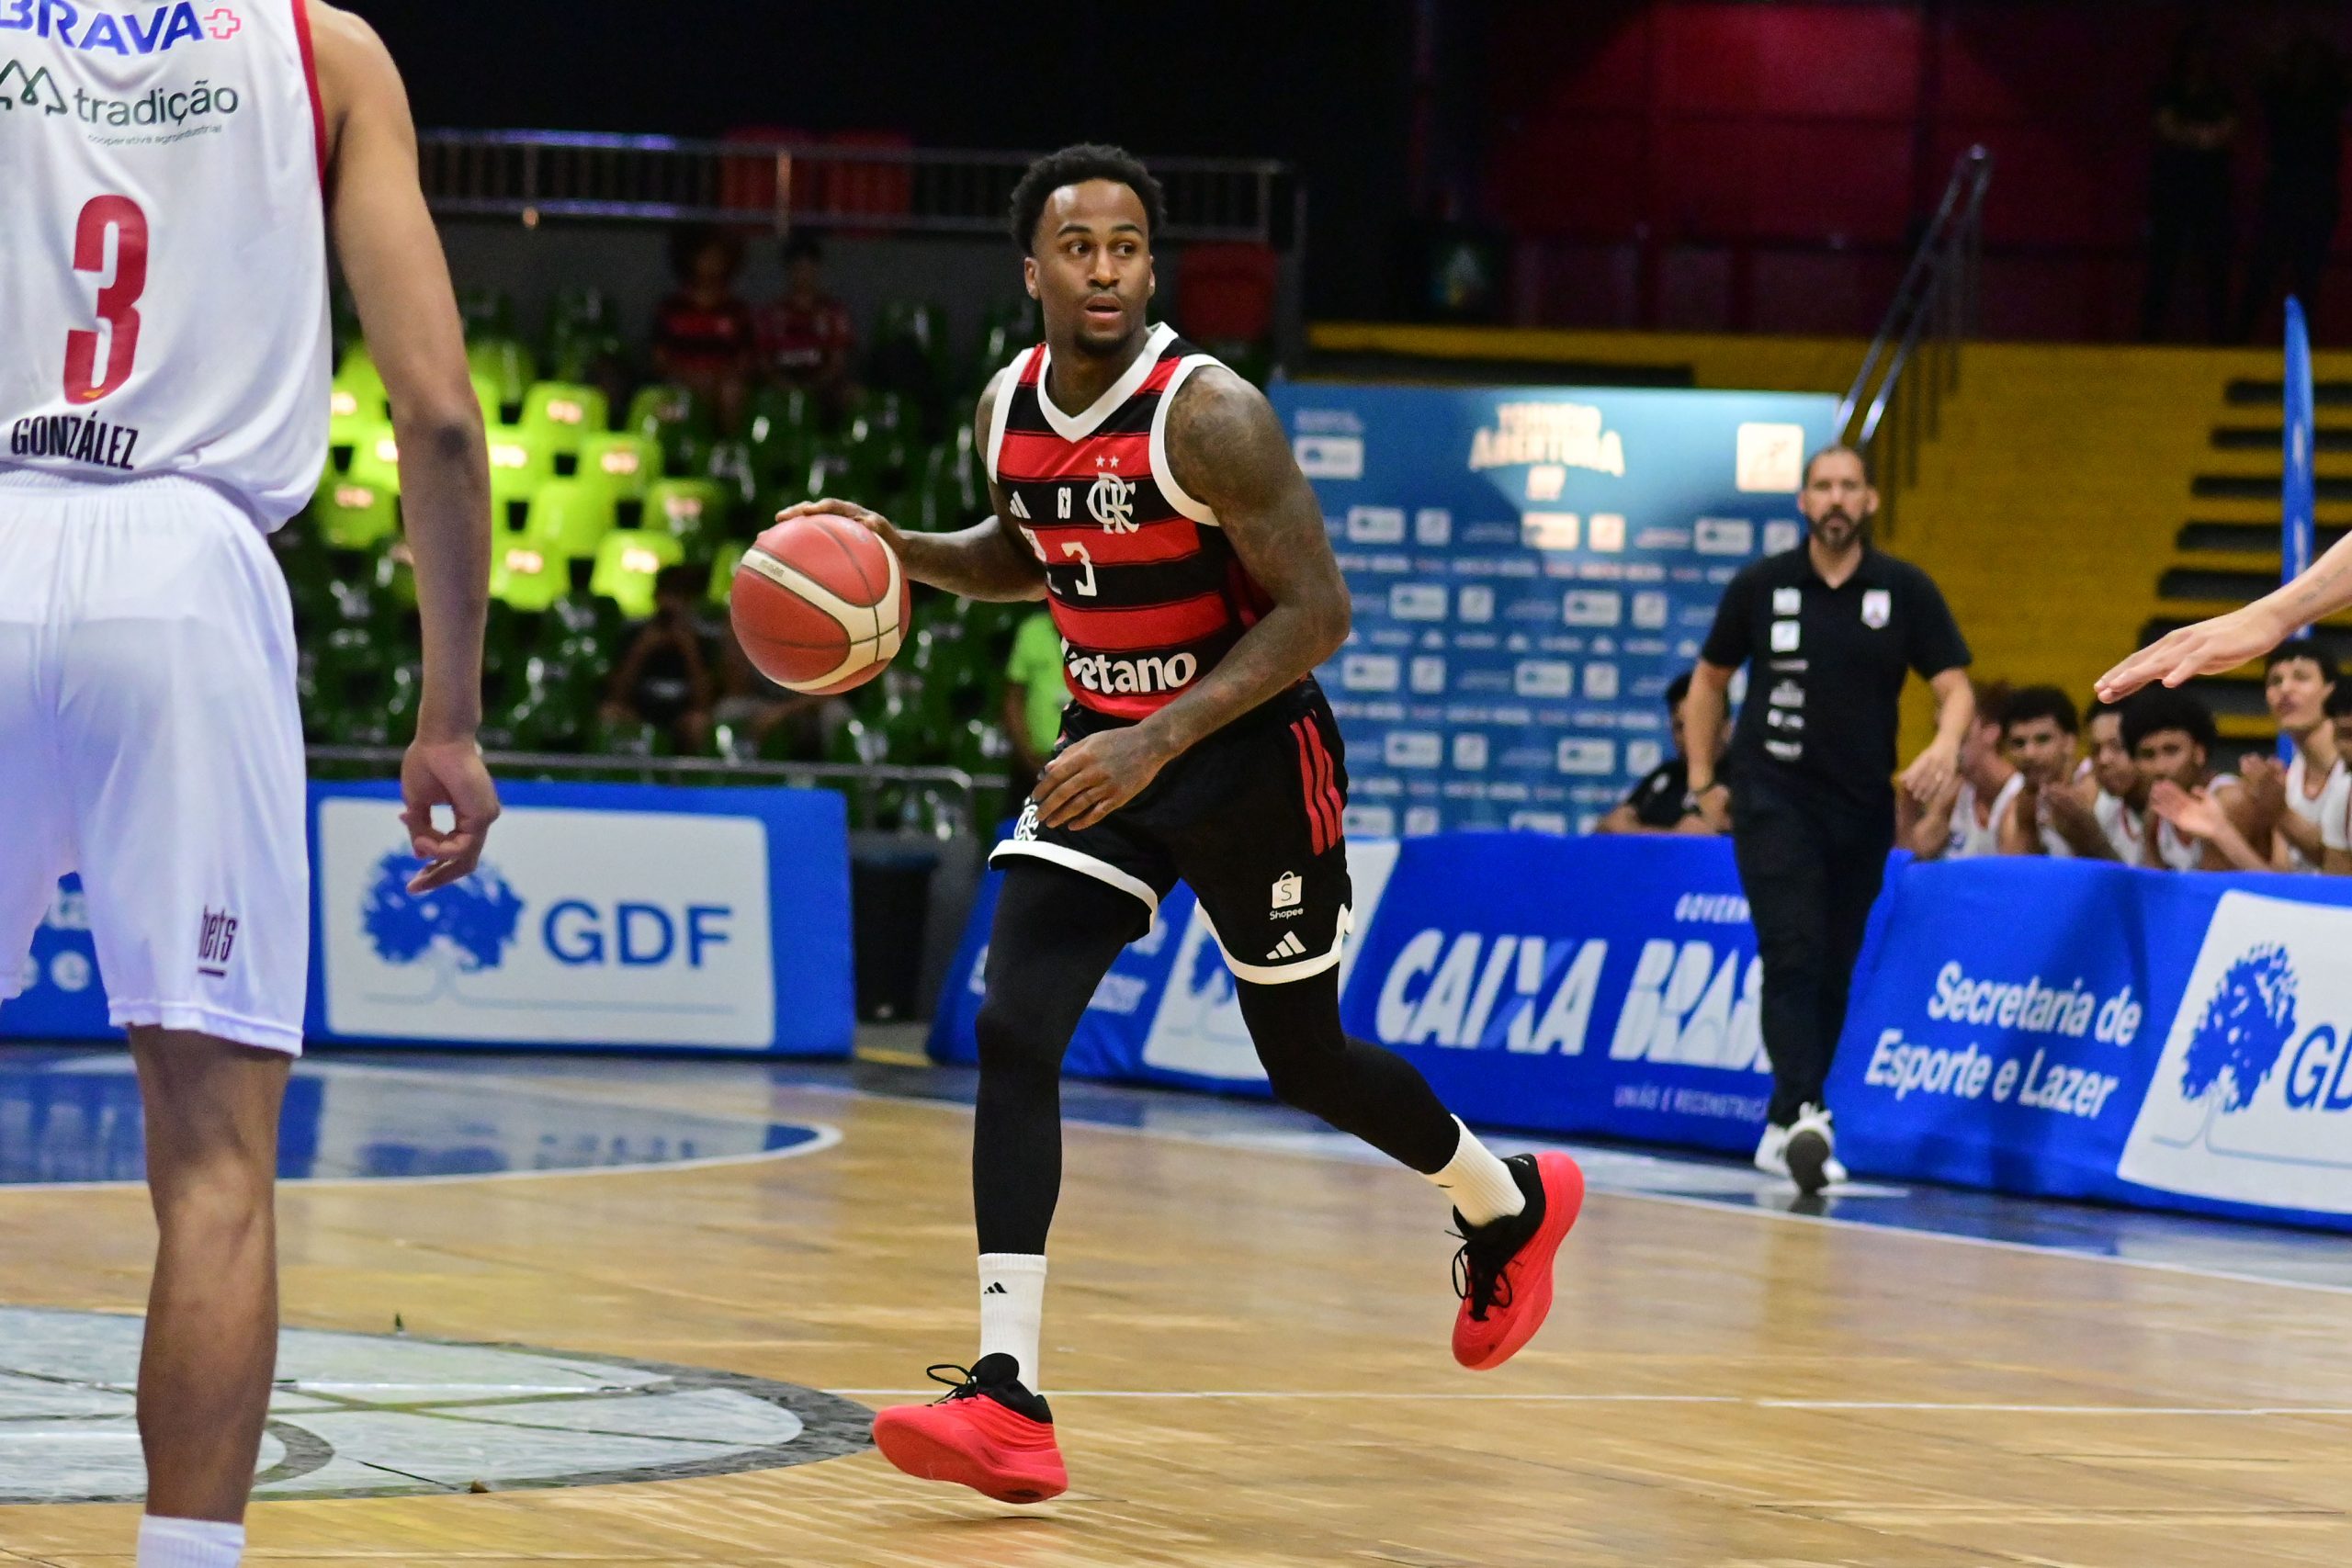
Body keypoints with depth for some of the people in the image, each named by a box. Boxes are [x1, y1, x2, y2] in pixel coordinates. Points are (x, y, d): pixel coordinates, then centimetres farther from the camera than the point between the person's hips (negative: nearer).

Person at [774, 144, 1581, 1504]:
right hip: (1107, 753, 5)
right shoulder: (1011, 408, -2)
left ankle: (1511, 1203, 43)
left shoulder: (1209, 414, -22)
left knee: (1306, 1063, 11)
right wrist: (898, 550, -1)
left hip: (1253, 757, -5)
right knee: (1014, 1034, -14)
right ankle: (1009, 1403, -19)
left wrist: (1158, 741, -30)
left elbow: (1316, 610, -22)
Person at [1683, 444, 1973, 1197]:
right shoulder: (1760, 586, 0)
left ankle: (1783, 1128, 20)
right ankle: (1806, 1114, -29)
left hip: (1862, 809, 2)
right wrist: (1702, 780, 8)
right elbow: (1710, 679, 13)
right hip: (1775, 801, -2)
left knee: (1833, 972, 8)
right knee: (1793, 956, -17)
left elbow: (1954, 685, -4)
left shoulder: (1906, 591, -1)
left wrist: (1946, 744, -26)